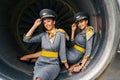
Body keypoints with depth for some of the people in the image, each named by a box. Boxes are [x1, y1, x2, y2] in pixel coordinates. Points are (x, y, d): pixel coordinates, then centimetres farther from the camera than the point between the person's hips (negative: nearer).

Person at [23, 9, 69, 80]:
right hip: (40, 64, 3)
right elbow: (26, 39, 2)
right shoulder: (43, 35, 7)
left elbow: (62, 52, 0)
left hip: (53, 65, -3)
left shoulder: (60, 34, -4)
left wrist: (67, 67, 3)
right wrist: (35, 26, 0)